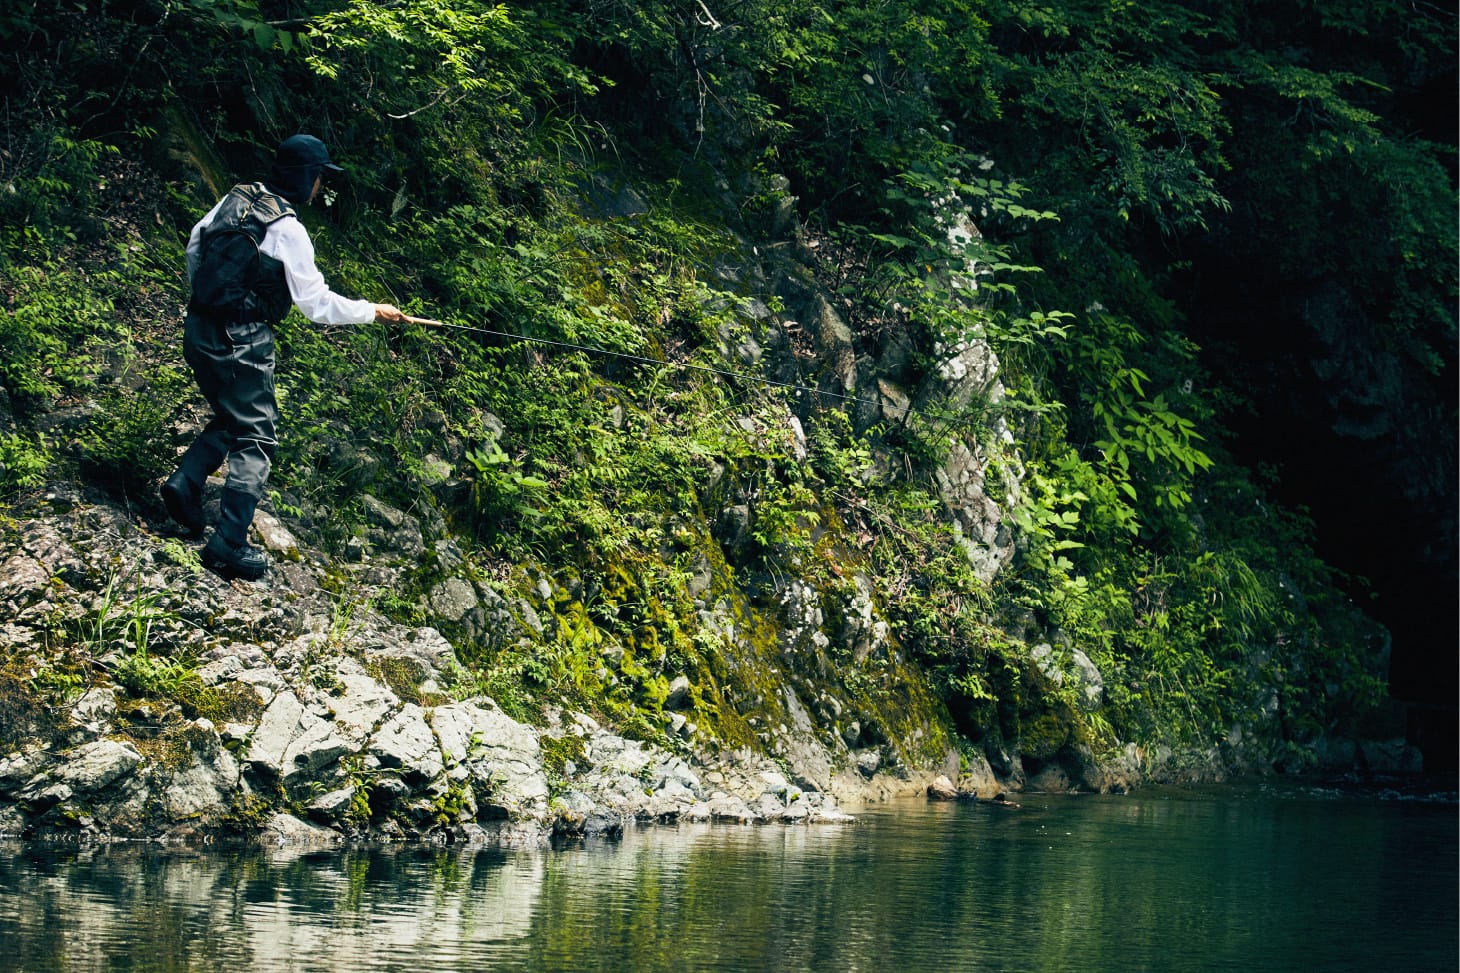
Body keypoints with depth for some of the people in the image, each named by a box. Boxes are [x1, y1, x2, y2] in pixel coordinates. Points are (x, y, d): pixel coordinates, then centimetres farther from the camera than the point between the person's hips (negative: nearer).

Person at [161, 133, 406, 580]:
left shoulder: (236, 197, 6)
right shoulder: (287, 229, -15)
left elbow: (195, 245, 18)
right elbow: (316, 302, -12)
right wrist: (372, 311, 0)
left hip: (199, 328, 8)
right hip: (240, 342, -8)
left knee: (230, 419, 25)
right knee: (255, 438, 0)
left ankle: (185, 483, 10)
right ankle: (229, 545, -2)